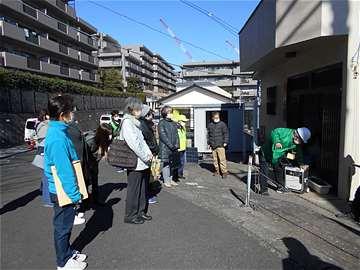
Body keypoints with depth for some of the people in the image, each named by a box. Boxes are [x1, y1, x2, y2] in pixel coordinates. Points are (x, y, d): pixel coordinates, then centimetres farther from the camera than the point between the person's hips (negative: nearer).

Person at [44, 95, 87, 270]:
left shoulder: (57, 132, 7)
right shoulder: (58, 138, -25)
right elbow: (64, 170, -26)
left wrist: (75, 191, 19)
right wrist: (74, 194, -19)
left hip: (62, 189, 9)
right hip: (63, 191, -9)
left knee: (65, 225, 23)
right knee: (63, 227, 9)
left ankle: (67, 253, 40)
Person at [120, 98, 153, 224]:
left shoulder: (134, 122, 15)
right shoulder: (127, 122, -14)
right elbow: (133, 143, -21)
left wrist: (148, 152, 4)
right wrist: (146, 157, -15)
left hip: (142, 162, 9)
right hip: (135, 162, -9)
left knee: (142, 188, 16)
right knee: (133, 189, 3)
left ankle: (141, 211, 30)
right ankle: (130, 216, 16)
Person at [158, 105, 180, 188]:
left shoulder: (173, 123, 15)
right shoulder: (162, 123, -4)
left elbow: (176, 135, 13)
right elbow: (162, 135, -11)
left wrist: (176, 145, 0)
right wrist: (170, 145, -15)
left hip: (173, 148, 6)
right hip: (165, 147, -6)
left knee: (172, 164, 10)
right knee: (166, 164, -2)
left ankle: (170, 179, 21)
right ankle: (166, 181, 6)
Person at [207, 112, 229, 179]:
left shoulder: (222, 124, 0)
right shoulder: (210, 125, 11)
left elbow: (226, 133, 2)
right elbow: (208, 134, 18)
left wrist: (225, 142, -4)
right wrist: (209, 143, 16)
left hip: (220, 145, -4)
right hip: (213, 145, 4)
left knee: (222, 159, -7)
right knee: (215, 159, 10)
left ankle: (224, 172, -1)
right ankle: (217, 171, 21)